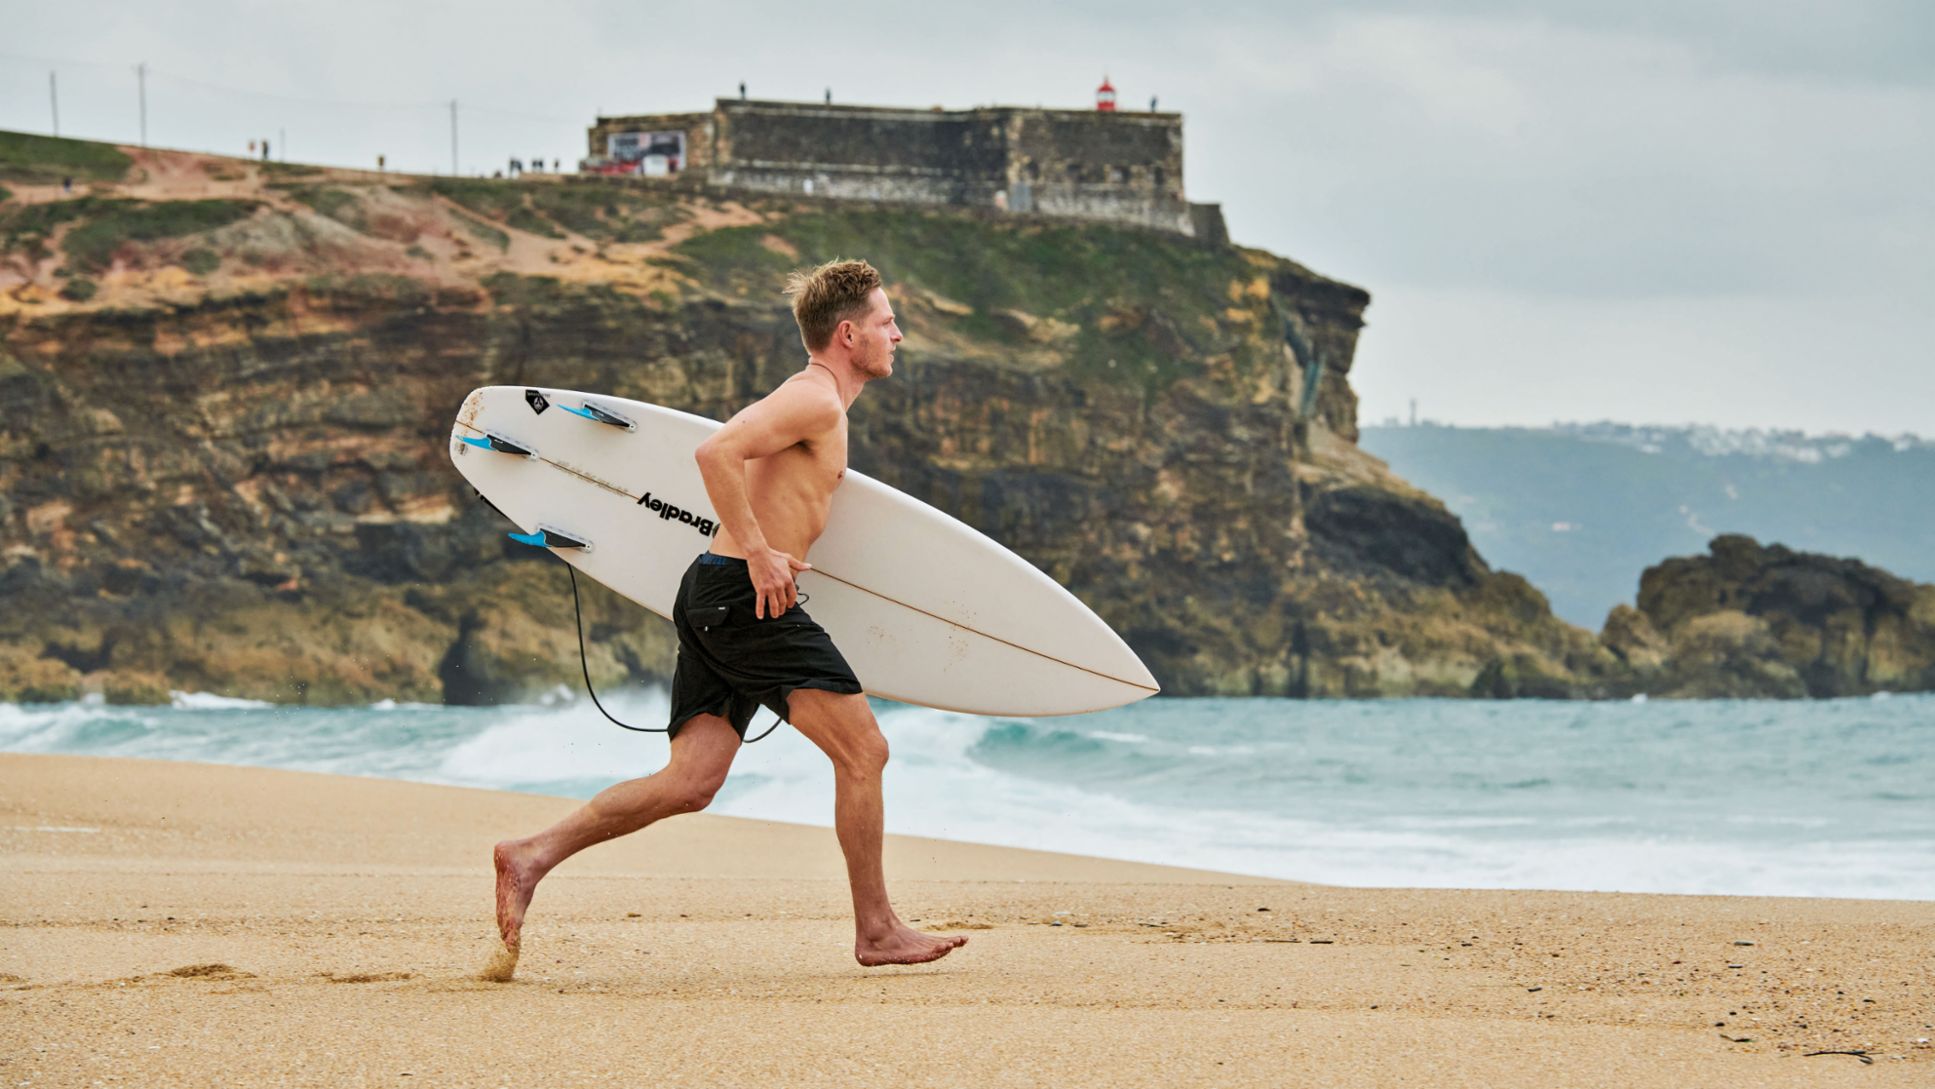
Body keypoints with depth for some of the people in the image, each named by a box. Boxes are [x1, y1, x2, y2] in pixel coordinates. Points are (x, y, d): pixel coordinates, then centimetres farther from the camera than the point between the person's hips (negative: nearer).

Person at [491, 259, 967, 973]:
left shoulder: (816, 402, 22)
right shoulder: (815, 399, -10)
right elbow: (717, 452, -24)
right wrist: (760, 553, -23)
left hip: (715, 596, 10)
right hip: (745, 596, -10)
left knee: (691, 783, 3)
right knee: (862, 750, -6)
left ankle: (532, 856, -3)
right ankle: (876, 932, -1)